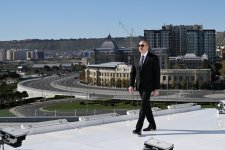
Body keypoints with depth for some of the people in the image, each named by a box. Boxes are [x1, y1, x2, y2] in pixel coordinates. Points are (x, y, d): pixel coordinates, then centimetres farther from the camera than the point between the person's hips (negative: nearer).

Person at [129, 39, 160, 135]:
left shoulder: (154, 58, -7)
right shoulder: (136, 58, 10)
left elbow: (157, 73, -10)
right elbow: (133, 73, 11)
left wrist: (157, 88, -13)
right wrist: (131, 85, 0)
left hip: (148, 86, -6)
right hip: (139, 86, 6)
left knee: (144, 106, -13)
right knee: (146, 106, 14)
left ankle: (138, 128, -15)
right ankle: (152, 125, 28)